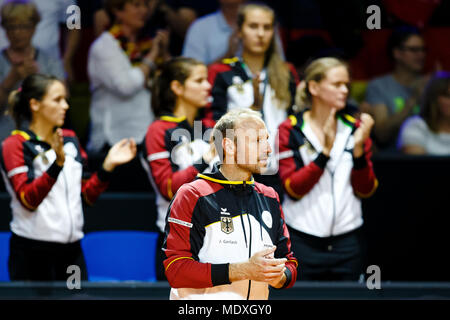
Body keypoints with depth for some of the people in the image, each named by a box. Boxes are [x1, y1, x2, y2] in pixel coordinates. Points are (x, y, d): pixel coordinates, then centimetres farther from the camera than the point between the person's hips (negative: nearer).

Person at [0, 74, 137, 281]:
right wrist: (57, 163, -28)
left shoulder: (70, 140, 13)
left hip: (71, 248, 5)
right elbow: (28, 199, -17)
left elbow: (88, 195, 13)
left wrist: (109, 165, 1)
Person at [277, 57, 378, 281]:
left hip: (347, 240, 3)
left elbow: (366, 190, 2)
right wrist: (325, 151, -19)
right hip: (303, 240, -3)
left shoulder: (355, 128, 7)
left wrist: (359, 148, -12)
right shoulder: (290, 130, -1)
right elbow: (293, 189, -10)